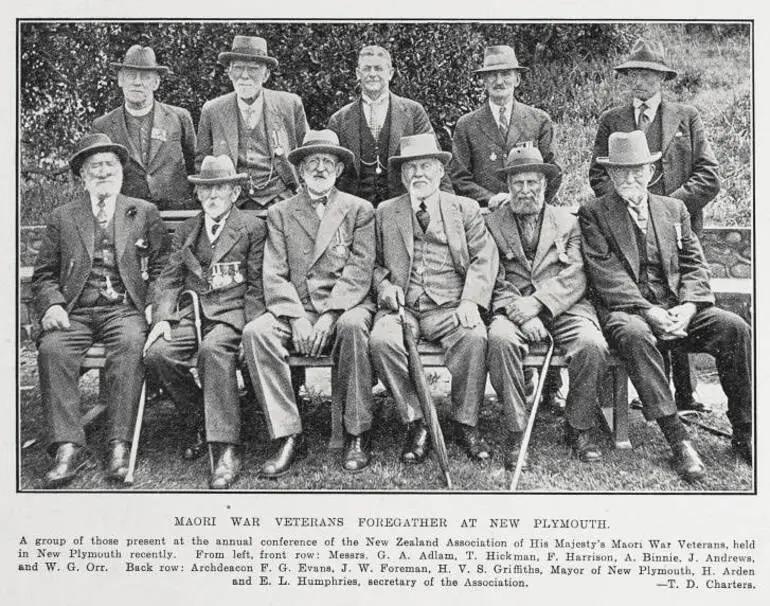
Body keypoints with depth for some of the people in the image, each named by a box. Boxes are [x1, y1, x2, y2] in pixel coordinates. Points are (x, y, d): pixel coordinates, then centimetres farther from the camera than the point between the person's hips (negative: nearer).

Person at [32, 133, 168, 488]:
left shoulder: (144, 213, 17)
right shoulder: (62, 218, 19)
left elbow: (162, 267, 11)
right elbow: (43, 274, 15)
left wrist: (152, 306, -5)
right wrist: (52, 305, -5)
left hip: (125, 309, -1)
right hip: (75, 312, 2)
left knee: (130, 346, -34)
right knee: (52, 349, -29)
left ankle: (119, 445, -33)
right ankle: (68, 447, -29)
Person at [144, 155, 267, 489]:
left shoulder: (253, 227, 8)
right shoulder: (185, 230, 21)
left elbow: (257, 285, 2)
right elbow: (169, 280, 14)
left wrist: (249, 328, -12)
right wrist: (162, 317, -4)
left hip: (232, 312, -4)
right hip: (191, 312, 4)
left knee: (213, 350, -36)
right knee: (158, 353, -24)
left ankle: (226, 450, -36)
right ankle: (196, 422, 0)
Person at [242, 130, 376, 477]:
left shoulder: (359, 210, 11)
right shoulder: (280, 214, 15)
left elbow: (359, 270, -2)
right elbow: (274, 275, 4)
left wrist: (329, 316, -16)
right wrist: (297, 318, -14)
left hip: (345, 306, -2)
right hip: (295, 308, 2)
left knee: (352, 326, -36)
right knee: (256, 332, -27)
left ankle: (357, 435, -21)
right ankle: (288, 436, -22)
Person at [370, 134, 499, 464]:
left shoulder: (465, 209, 14)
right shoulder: (384, 212, 18)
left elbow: (484, 258, 4)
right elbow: (374, 262, 19)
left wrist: (470, 300, -12)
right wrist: (384, 285, -4)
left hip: (450, 307, -1)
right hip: (401, 307, 1)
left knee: (474, 337, -32)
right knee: (381, 341, -31)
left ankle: (465, 424, -14)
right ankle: (415, 423, -16)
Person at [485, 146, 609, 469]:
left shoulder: (568, 220, 17)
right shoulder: (492, 223, 14)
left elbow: (575, 277, 3)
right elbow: (495, 282, 4)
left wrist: (536, 302, -13)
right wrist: (520, 313, -14)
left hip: (563, 307, 1)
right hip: (514, 309, -1)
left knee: (592, 345, -28)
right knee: (500, 339, -34)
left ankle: (579, 427, -5)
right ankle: (516, 431, -20)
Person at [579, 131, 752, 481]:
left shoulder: (674, 209, 19)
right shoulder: (594, 214, 6)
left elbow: (694, 265, 11)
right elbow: (607, 275, -7)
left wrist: (687, 307, -9)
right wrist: (648, 311, -19)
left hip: (677, 309, 4)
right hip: (626, 309, -4)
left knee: (735, 328, -20)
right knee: (635, 335, -37)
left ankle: (743, 432, -8)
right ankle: (677, 440, -32)